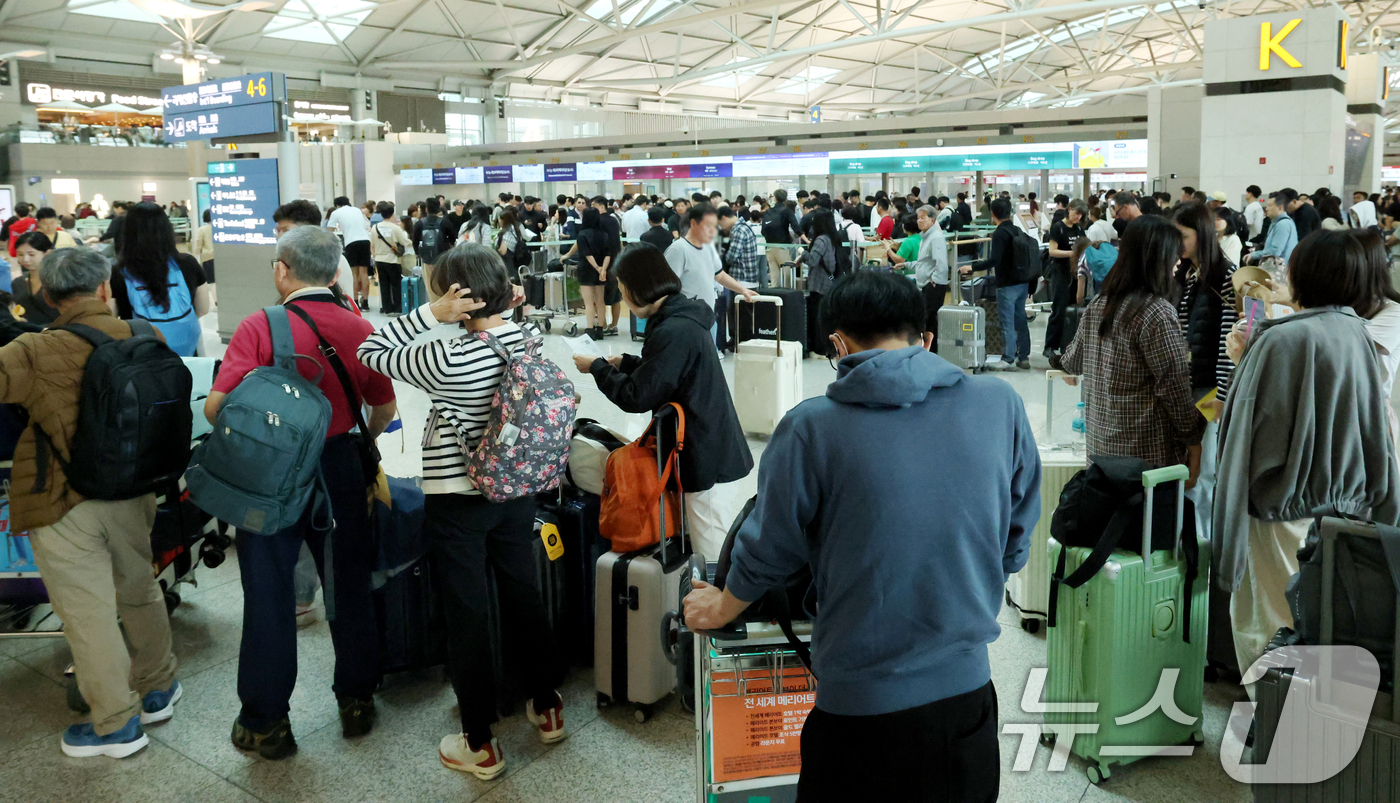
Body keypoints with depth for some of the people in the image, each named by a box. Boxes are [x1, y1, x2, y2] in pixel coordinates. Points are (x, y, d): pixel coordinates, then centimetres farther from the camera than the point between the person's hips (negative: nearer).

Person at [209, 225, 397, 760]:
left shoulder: (259, 327, -14)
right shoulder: (360, 329, -4)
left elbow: (216, 406, -17)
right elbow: (384, 408, 5)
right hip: (340, 469, 3)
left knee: (269, 594, 9)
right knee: (349, 585, 16)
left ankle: (266, 723, 21)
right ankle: (356, 701, 28)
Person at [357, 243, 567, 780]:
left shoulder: (449, 359, -23)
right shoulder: (529, 338, -5)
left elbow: (371, 352, -11)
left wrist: (432, 314, -18)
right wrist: (503, 306, 0)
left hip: (456, 500, -6)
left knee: (468, 615, 6)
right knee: (524, 596, 20)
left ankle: (480, 745, 18)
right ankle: (547, 707, 36)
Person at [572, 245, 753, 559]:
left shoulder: (673, 332, -23)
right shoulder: (686, 315, 9)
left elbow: (635, 398, -18)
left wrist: (596, 367, -4)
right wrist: (622, 363, 16)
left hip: (707, 460, -10)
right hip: (719, 452, 10)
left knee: (712, 557, -2)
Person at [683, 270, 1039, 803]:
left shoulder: (812, 427, -15)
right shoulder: (1000, 405, -6)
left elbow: (768, 552, -2)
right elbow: (1015, 544, 6)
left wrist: (720, 609, 19)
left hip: (860, 695, -3)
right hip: (966, 684, 3)